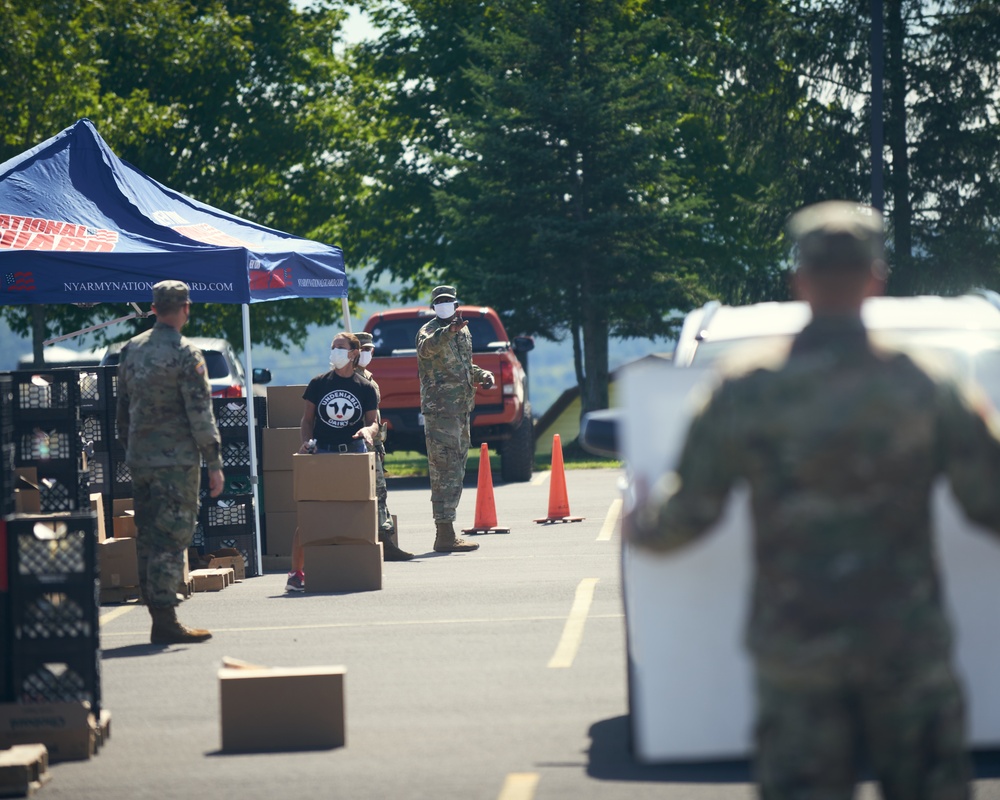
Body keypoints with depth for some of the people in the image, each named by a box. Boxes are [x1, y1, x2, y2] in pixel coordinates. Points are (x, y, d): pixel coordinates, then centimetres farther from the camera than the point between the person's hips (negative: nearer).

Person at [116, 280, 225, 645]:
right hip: (176, 461, -7)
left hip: (138, 460, 7)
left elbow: (122, 409, 16)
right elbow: (200, 414, -13)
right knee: (172, 539, -6)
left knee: (148, 536, 11)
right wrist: (215, 463, -9)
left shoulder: (131, 350, 10)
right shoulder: (185, 354, -11)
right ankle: (165, 621, -9)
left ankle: (155, 605, 16)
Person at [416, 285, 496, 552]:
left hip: (461, 410, 9)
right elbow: (426, 347, -34)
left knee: (455, 473, 12)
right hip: (439, 410, -9)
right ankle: (445, 535, -13)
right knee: (446, 474, -12)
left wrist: (482, 375, 14)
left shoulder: (464, 331, 17)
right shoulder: (430, 330, -8)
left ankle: (446, 534, 19)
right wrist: (449, 330, -51)